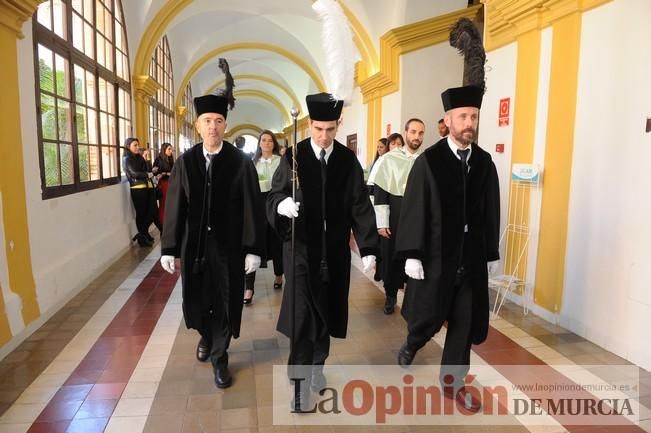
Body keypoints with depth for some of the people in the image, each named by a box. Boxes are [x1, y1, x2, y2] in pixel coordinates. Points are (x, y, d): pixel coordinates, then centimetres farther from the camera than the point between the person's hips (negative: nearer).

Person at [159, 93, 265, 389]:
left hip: (228, 245, -2)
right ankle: (206, 337, 48)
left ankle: (219, 358, 30)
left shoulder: (241, 162, -7)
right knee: (196, 299, 16)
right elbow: (174, 207, 1)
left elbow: (252, 208, -8)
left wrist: (253, 249, -11)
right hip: (193, 245, 3)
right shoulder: (185, 162, 0)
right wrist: (168, 249, -1)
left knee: (225, 304, 9)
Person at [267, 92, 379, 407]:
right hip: (302, 246, -2)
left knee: (326, 310, 13)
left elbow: (360, 204, 0)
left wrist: (368, 248, -5)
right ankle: (300, 381, 8)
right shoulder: (293, 156, -4)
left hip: (335, 248, 3)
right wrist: (282, 204, -31)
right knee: (302, 314, -4)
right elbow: (274, 196, -6)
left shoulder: (348, 160, 1)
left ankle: (317, 366, 34)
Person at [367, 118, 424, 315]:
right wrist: (382, 223, -8)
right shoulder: (389, 159, -3)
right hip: (394, 219, -1)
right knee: (391, 258, 8)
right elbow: (380, 192, -4)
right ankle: (390, 296, 27)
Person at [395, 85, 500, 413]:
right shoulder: (428, 161, -8)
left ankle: (452, 382, 28)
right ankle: (411, 345, 41)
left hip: (471, 256, 4)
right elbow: (413, 210, -9)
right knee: (428, 317, 7)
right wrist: (412, 255, -13)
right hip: (435, 254, -4)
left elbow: (491, 212, 8)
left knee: (464, 323, 10)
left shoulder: (485, 162, 4)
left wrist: (491, 253, 9)